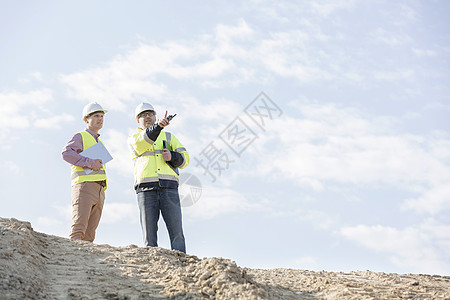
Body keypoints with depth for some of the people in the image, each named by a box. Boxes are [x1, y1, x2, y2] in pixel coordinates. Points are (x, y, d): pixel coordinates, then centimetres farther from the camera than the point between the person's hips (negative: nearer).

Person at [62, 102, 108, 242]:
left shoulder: (100, 143, 29)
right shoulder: (80, 137, 7)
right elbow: (66, 153, -12)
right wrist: (90, 162, -16)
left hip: (99, 190, 7)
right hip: (84, 185, -7)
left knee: (90, 232, -1)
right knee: (79, 228, -18)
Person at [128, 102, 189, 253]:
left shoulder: (168, 137, 25)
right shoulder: (133, 138, 19)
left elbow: (184, 159, 16)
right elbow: (142, 143, -7)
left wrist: (172, 156, -7)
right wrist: (158, 126, -24)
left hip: (169, 188, 1)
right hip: (146, 189, -1)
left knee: (176, 232, -9)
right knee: (149, 236, -5)